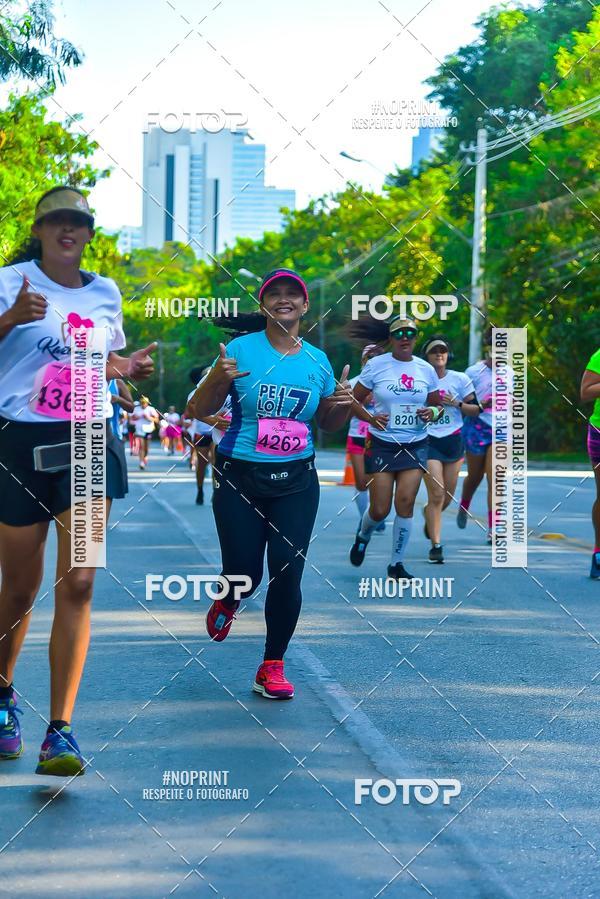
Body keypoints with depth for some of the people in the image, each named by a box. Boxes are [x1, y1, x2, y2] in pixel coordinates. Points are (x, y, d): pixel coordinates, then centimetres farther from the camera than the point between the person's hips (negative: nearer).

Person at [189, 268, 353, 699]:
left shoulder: (318, 360, 6)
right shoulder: (240, 349, -4)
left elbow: (329, 423, 19)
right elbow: (201, 410, -3)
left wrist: (344, 403, -3)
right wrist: (217, 379, -22)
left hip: (297, 481, 2)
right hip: (240, 479, -2)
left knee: (288, 573, -6)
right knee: (244, 574, -2)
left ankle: (272, 667, 9)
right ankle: (228, 601, 37)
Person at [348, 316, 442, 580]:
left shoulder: (426, 369, 4)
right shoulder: (376, 365, -4)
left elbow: (437, 405, 15)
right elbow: (354, 401, 0)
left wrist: (432, 412, -8)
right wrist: (369, 418, -18)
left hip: (415, 445, 2)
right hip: (382, 445, -2)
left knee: (405, 503, -9)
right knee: (380, 509, -3)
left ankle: (397, 563, 6)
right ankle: (363, 536, 33)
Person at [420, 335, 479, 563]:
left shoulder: (460, 379, 2)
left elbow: (475, 409, 4)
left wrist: (456, 403, -12)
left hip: (453, 441, 3)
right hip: (428, 440, -3)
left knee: (447, 497, 11)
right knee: (436, 495, -12)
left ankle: (428, 514, 45)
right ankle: (436, 545, -4)